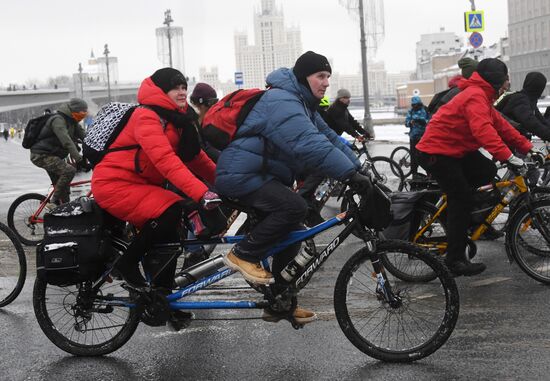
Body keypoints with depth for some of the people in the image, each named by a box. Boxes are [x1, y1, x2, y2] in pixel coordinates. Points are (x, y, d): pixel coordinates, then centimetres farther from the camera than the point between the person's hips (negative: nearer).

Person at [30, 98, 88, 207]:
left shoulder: (73, 121, 8)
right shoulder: (58, 120, -22)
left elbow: (84, 136, 2)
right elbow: (67, 142, -33)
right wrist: (79, 159, -40)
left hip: (52, 156, 10)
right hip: (41, 155, -10)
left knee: (63, 188, 12)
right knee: (69, 170, -27)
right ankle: (54, 202, -20)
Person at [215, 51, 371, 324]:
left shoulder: (302, 104, 14)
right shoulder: (281, 102, -21)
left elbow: (328, 138, 10)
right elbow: (310, 145, -33)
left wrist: (358, 167, -2)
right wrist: (351, 174, -35)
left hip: (263, 176, 11)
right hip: (240, 175, -11)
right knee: (295, 207, -29)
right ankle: (243, 254, -13)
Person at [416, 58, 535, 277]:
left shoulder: (482, 96, 14)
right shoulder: (476, 97, -20)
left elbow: (501, 126, 14)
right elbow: (484, 130, -36)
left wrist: (527, 148, 8)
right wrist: (508, 157, -41)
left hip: (454, 150, 10)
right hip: (436, 153, -10)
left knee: (487, 172, -2)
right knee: (461, 200, -10)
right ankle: (455, 261, -5)